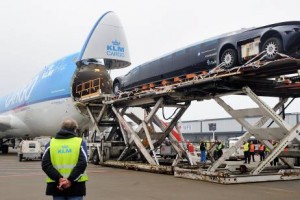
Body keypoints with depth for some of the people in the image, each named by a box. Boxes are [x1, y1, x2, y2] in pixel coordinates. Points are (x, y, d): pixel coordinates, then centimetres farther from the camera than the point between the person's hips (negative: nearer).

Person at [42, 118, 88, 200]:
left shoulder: (51, 143, 6)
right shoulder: (80, 142, 0)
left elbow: (45, 164, -6)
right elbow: (82, 163, -14)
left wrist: (58, 178, -13)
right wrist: (71, 180, -17)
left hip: (56, 185, 2)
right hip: (75, 185, -2)